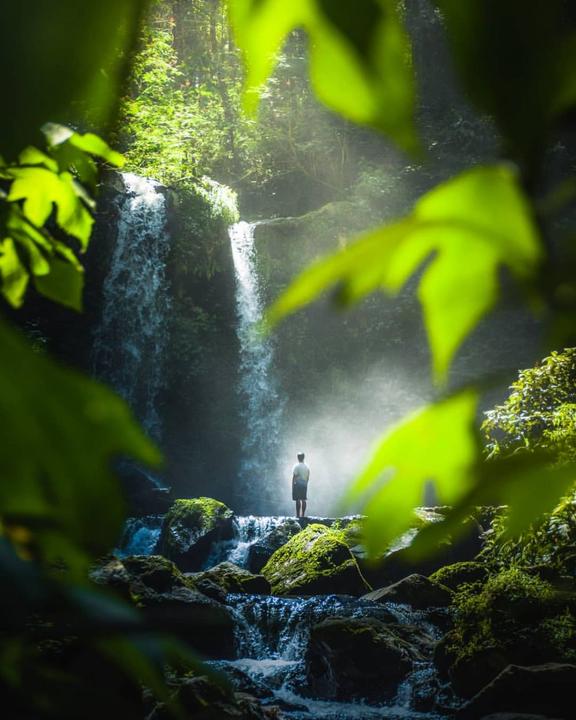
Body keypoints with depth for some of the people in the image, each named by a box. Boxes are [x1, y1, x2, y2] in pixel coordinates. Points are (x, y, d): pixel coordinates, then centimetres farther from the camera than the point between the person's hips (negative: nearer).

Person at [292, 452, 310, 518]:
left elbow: (294, 477, -10)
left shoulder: (296, 466, -9)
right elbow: (308, 477, 12)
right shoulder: (307, 466, 8)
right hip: (304, 484, 5)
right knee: (303, 500, 7)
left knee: (298, 500, -4)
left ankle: (298, 514, -4)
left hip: (297, 484, -5)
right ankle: (302, 514, 9)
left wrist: (293, 485, -5)